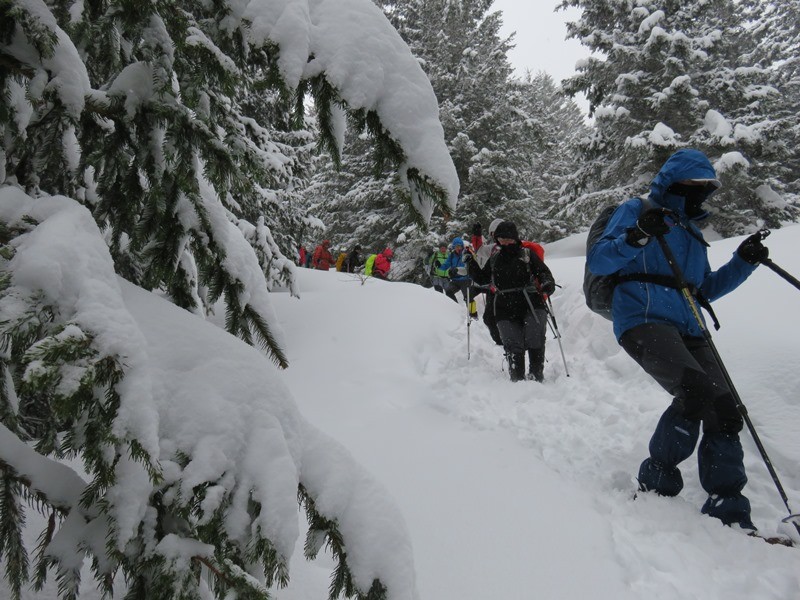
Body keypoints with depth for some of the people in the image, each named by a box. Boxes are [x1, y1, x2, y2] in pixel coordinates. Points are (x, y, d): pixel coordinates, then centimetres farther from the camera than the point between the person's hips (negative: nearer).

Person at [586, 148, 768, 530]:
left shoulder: (691, 231, 28)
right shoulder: (636, 212, 6)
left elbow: (705, 289, 32)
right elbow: (597, 262, -6)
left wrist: (743, 262, 18)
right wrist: (636, 237, -22)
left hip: (688, 331, 8)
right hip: (643, 320, -8)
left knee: (724, 409, -5)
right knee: (696, 390, -28)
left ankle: (727, 510, 5)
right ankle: (658, 481, -6)